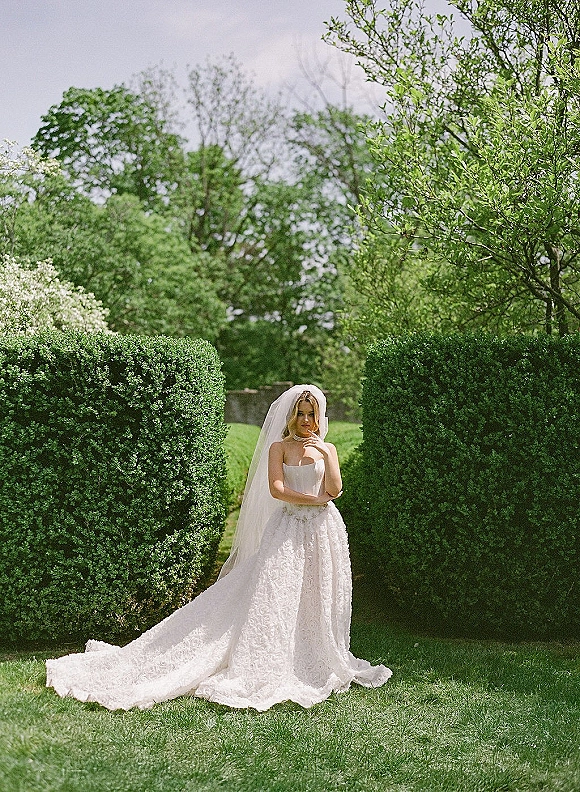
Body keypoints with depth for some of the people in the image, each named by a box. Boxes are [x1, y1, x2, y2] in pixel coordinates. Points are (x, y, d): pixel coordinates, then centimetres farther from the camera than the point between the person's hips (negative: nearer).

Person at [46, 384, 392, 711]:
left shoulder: (327, 449, 11)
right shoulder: (279, 447, 4)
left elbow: (335, 489, -2)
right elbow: (276, 488, -10)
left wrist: (325, 450, -6)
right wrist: (314, 499, -10)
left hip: (323, 531, 2)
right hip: (288, 532, -2)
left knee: (318, 599, 3)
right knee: (272, 598, -9)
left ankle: (319, 663, 16)